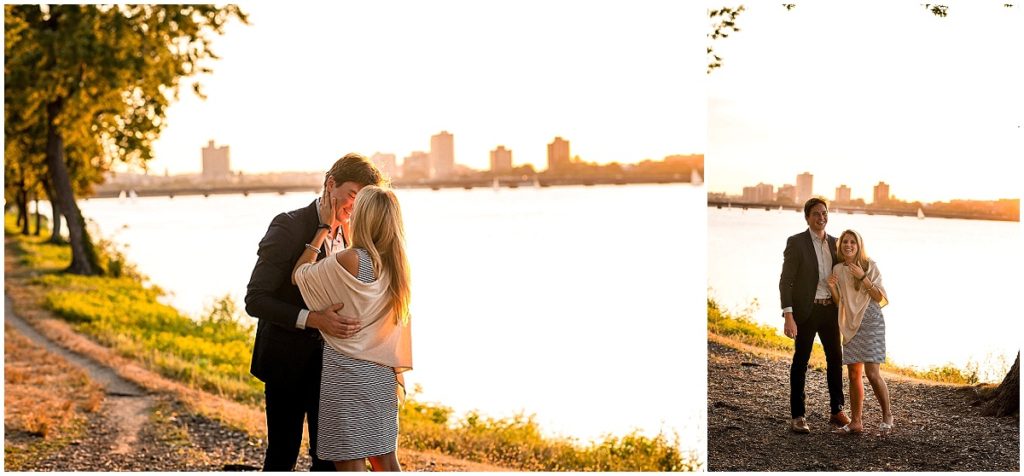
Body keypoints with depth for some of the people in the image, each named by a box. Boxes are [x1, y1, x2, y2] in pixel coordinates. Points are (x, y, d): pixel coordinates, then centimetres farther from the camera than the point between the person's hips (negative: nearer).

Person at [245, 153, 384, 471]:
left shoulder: (350, 233, 4)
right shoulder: (288, 227, -17)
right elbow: (255, 300, -21)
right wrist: (313, 319, -32)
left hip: (329, 361, 6)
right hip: (288, 360, -6)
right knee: (282, 454, 6)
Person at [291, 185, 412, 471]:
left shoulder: (349, 261, -18)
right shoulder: (396, 263, 4)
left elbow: (299, 274, -3)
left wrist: (323, 229, 3)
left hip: (347, 374, -7)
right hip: (382, 374, 7)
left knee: (350, 463, -1)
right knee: (385, 459, 17)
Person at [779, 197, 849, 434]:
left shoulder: (834, 243, 9)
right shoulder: (796, 242, -9)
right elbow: (786, 281, -13)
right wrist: (788, 316, -20)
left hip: (830, 310, 5)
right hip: (806, 310, -5)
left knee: (835, 359, 10)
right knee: (800, 361, 2)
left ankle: (836, 412, 24)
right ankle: (798, 416, 8)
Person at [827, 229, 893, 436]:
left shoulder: (869, 266, -4)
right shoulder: (838, 269, 9)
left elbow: (880, 297, -7)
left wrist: (863, 277, -17)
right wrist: (832, 287, -5)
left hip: (871, 322, -5)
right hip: (851, 324, 5)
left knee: (872, 373, -12)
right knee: (854, 375, 5)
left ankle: (887, 415, 7)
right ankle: (856, 421, 11)